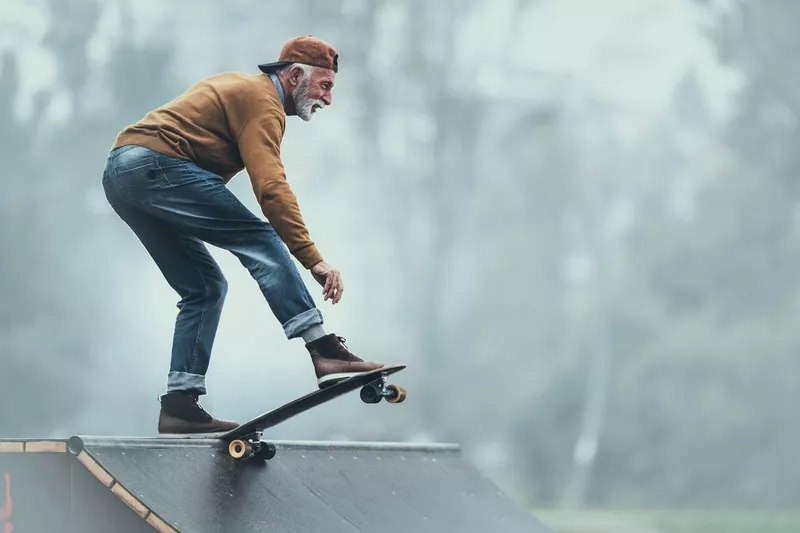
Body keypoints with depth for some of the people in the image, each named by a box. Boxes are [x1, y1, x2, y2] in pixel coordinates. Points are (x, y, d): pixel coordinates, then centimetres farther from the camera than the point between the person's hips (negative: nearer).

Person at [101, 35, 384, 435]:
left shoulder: (239, 86, 26)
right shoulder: (262, 102, -6)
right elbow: (271, 189, -17)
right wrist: (314, 260, -20)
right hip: (155, 164, -10)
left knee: (205, 288, 12)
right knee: (259, 240, -14)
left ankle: (180, 403, 4)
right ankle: (323, 350, -25)